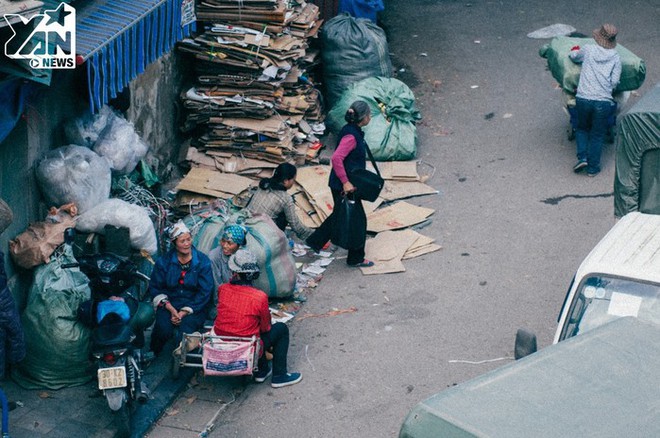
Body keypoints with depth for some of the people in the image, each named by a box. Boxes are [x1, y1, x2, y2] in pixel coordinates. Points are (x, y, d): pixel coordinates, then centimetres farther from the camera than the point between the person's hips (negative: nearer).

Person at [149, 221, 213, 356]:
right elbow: (155, 288, 3)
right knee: (163, 330, -27)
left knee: (186, 331, -29)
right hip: (169, 305, 1)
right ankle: (152, 354, 5)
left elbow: (205, 293, -5)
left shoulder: (203, 261, -2)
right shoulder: (164, 261, 3)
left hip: (194, 307, -1)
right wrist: (171, 309, -12)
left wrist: (184, 312, -14)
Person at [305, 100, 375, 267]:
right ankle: (356, 258, 15)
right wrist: (345, 182, -29)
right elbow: (336, 158, -33)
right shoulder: (351, 136, -25)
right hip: (344, 186, -10)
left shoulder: (353, 131, 7)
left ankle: (315, 241, 36)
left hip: (344, 184, 10)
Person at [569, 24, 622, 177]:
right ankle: (593, 167, 15)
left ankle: (582, 157, 8)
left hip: (583, 99, 1)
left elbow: (573, 56, 22)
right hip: (603, 101, 0)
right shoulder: (615, 58, 3)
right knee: (597, 135, 14)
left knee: (582, 128, 24)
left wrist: (575, 51, 44)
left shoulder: (588, 50, 3)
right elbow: (615, 82, 1)